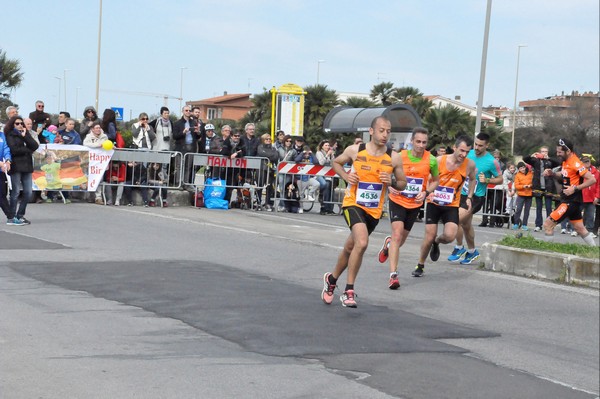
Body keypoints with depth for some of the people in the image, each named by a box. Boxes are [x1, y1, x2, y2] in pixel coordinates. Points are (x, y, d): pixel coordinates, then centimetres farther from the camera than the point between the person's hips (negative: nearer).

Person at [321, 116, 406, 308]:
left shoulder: (394, 158, -4)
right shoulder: (355, 150, -7)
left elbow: (402, 184, 7)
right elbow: (336, 163, 12)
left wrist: (391, 182, -15)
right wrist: (346, 176, -8)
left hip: (374, 210, 4)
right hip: (353, 204, -3)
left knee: (350, 248, 16)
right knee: (362, 243, -25)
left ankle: (332, 279, 41)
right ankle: (349, 291, -12)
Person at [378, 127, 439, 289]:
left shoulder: (431, 160, -9)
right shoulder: (400, 157, -12)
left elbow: (435, 180, 8)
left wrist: (426, 192, -11)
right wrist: (390, 187, -15)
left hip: (415, 204, 3)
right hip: (397, 201, -3)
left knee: (402, 239, 16)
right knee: (397, 234, -19)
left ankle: (388, 244, 53)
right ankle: (393, 275, -18)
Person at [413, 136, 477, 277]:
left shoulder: (470, 164, -8)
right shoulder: (439, 161, -14)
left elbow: (472, 180, 14)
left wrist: (469, 197, 6)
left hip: (452, 206, 1)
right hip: (434, 203, -1)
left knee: (449, 236, -18)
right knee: (429, 237, -3)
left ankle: (436, 242, 19)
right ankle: (420, 265, 20)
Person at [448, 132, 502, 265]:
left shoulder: (491, 161, -13)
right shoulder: (469, 153, 2)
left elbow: (500, 179, -3)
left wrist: (487, 180, -19)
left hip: (476, 197, -6)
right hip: (463, 193, 7)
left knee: (457, 220, -19)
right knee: (466, 225, 17)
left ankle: (459, 248, 0)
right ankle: (472, 252, 35)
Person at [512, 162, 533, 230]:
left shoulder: (530, 174, 4)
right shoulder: (518, 175, 0)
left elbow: (533, 182, 9)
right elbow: (516, 186, -5)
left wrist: (531, 185, -11)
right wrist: (523, 186, -20)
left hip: (529, 194, 2)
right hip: (521, 195, -2)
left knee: (527, 210, 5)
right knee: (518, 209, -8)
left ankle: (524, 225, 11)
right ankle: (516, 224, 2)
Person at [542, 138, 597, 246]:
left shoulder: (576, 164, -20)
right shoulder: (565, 161, 6)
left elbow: (592, 180, -21)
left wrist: (575, 188, -23)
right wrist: (552, 173, 4)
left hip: (572, 201, -10)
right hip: (567, 199, 10)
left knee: (548, 224, -10)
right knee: (580, 229, 16)